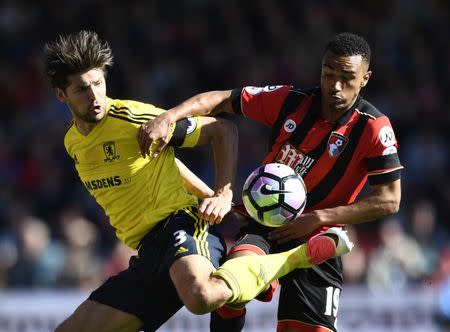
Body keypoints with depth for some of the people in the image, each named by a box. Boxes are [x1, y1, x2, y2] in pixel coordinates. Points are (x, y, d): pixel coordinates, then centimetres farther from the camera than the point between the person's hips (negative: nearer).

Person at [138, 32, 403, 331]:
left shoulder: (373, 128, -12)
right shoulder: (291, 101, -7)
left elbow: (389, 200, -11)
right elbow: (219, 100, -2)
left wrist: (318, 218, -16)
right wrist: (167, 118, -19)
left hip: (317, 238, 0)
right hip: (265, 222, 0)